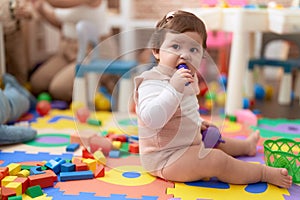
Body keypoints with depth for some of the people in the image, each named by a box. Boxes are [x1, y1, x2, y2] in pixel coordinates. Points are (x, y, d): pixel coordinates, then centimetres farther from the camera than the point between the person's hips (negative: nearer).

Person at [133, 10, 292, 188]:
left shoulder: (186, 80, 6)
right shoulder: (152, 83, -26)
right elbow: (152, 119, -43)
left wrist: (198, 122, 15)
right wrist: (173, 88, -46)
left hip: (188, 143, 11)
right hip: (165, 159, -11)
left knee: (214, 142, 29)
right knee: (218, 161, -19)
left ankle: (246, 145, 56)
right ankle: (265, 173, -2)